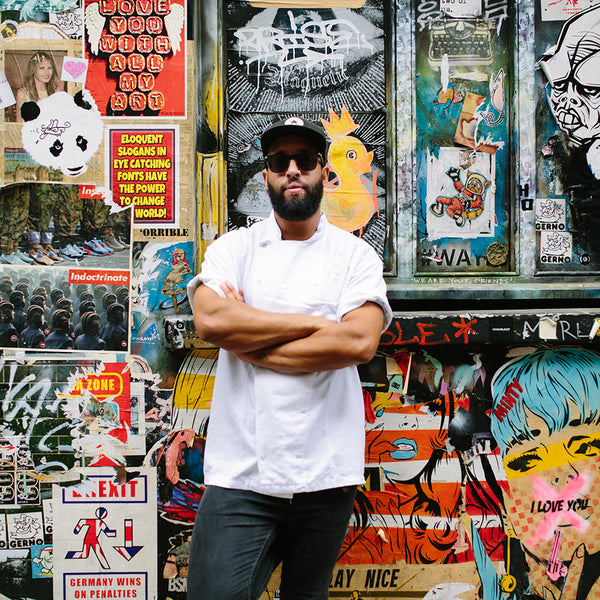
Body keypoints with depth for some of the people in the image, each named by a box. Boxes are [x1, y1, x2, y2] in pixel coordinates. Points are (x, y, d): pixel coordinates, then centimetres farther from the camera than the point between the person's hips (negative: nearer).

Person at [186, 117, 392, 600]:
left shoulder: (355, 255, 4)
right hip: (239, 472, 0)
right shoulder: (234, 247, 6)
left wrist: (250, 343, -10)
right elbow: (210, 320, -13)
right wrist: (315, 323, -10)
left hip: (326, 472, 1)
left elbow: (359, 341, -13)